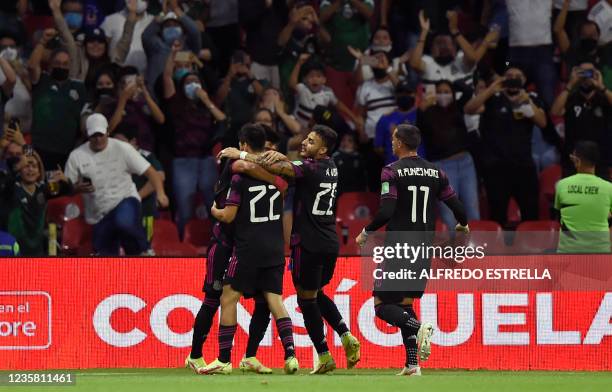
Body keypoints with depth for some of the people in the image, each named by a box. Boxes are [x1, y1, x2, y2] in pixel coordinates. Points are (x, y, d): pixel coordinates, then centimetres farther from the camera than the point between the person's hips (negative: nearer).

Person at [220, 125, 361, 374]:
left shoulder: (310, 168, -15)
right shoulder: (330, 167, 10)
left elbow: (276, 168, -23)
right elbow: (296, 166, 15)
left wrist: (242, 155, -16)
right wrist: (282, 157, -6)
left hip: (308, 243, -8)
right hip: (330, 243, 8)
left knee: (307, 299, 2)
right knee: (316, 294, 22)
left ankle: (324, 357, 2)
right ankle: (346, 335, 5)